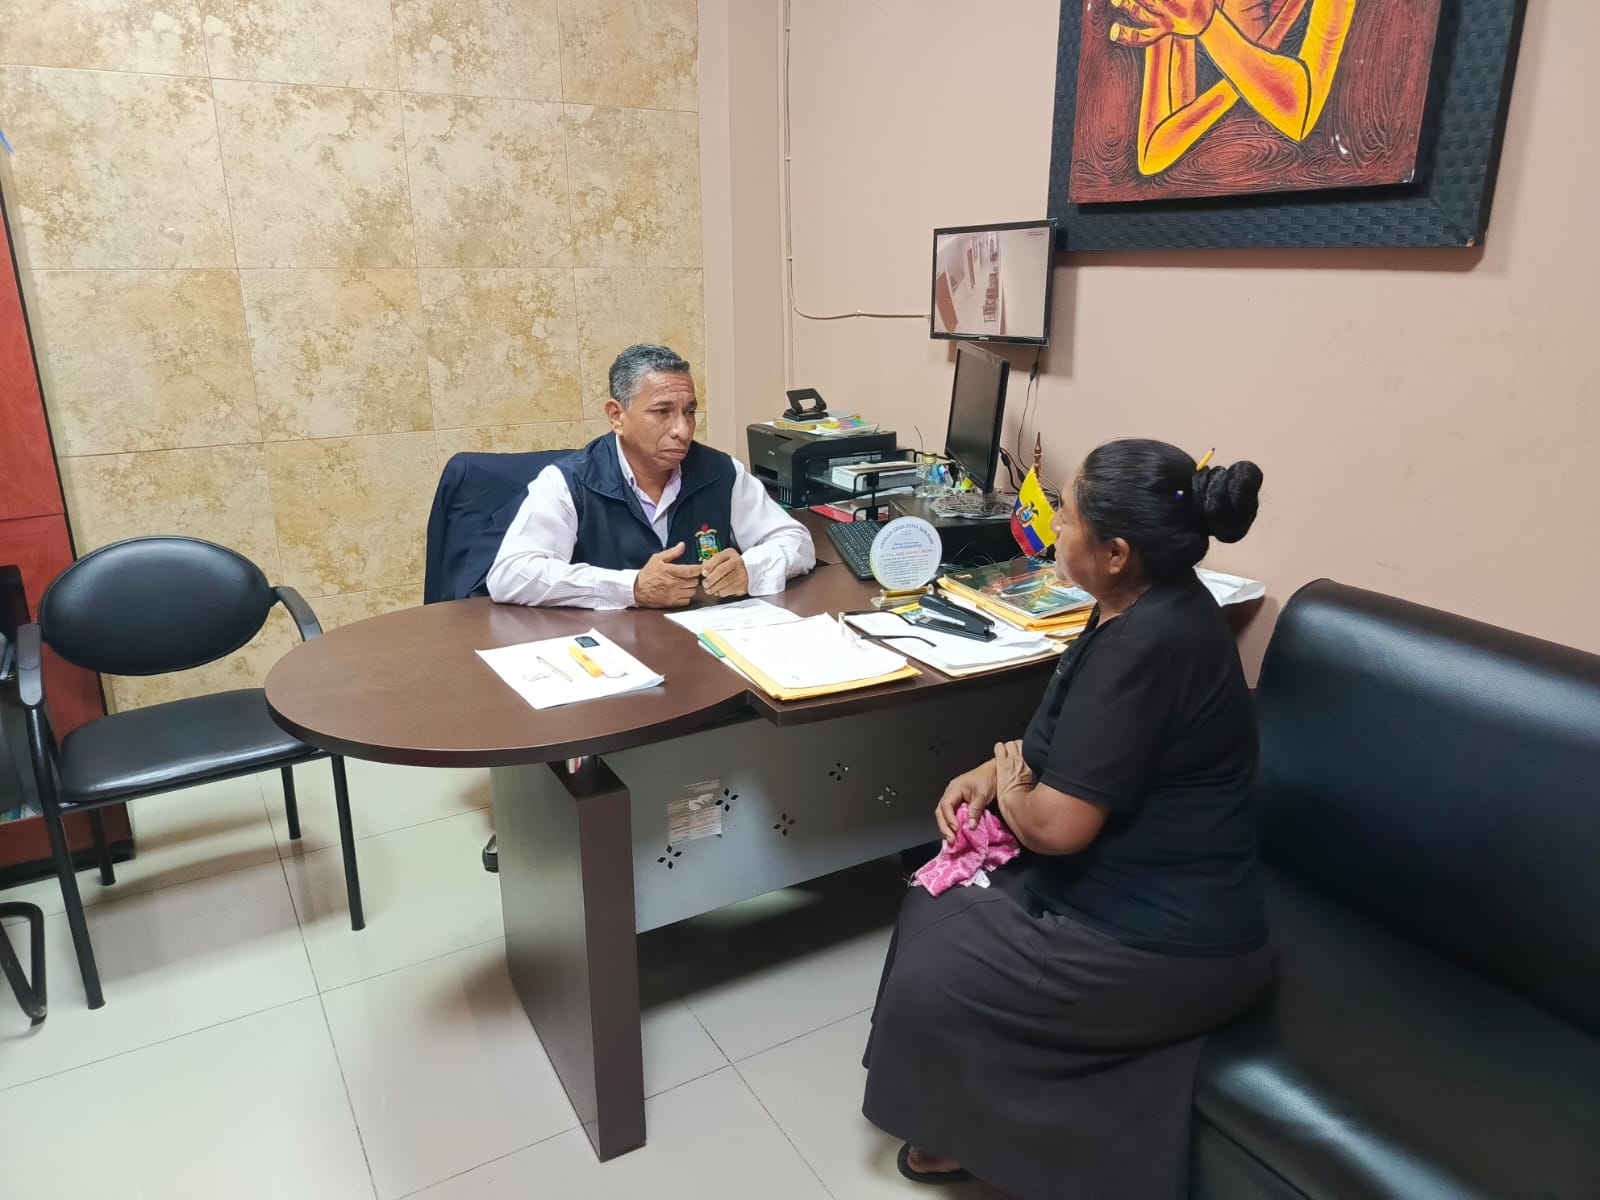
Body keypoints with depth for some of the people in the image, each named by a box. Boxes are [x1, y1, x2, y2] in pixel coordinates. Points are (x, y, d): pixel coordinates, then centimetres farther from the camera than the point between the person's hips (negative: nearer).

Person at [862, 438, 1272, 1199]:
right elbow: (1073, 739, 16)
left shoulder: (1146, 643, -30)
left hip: (1162, 945, -10)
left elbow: (1056, 824, -28)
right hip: (1144, 891, 10)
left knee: (927, 985, -2)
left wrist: (1009, 790, -6)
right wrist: (994, 772, 0)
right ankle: (967, 1117, 30)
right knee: (933, 909, 13)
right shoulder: (1149, 605, 1)